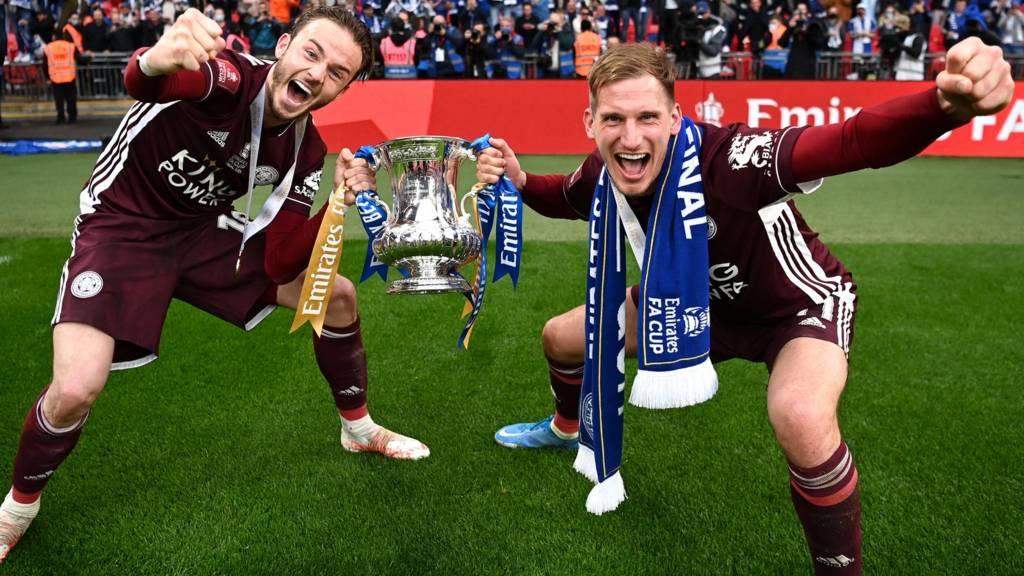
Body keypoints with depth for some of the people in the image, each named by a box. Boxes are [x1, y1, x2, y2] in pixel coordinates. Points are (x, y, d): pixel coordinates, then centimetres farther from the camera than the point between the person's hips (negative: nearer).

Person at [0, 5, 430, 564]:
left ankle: (358, 430, 28)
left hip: (203, 231, 6)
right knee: (75, 390, -23)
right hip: (122, 226, -5)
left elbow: (278, 267, -10)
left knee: (338, 295, 2)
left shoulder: (304, 151, -9)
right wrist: (156, 60, -74)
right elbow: (140, 80, -50)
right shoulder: (229, 76, -26)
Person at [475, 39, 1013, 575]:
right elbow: (565, 198, 6)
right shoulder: (601, 175, -19)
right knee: (560, 337, 11)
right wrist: (519, 181, -17)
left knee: (802, 421, -39)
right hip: (696, 295, 6)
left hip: (800, 303, -6)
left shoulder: (728, 158, -39)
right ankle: (568, 427, 49)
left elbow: (855, 141, -52)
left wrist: (948, 103, -72)